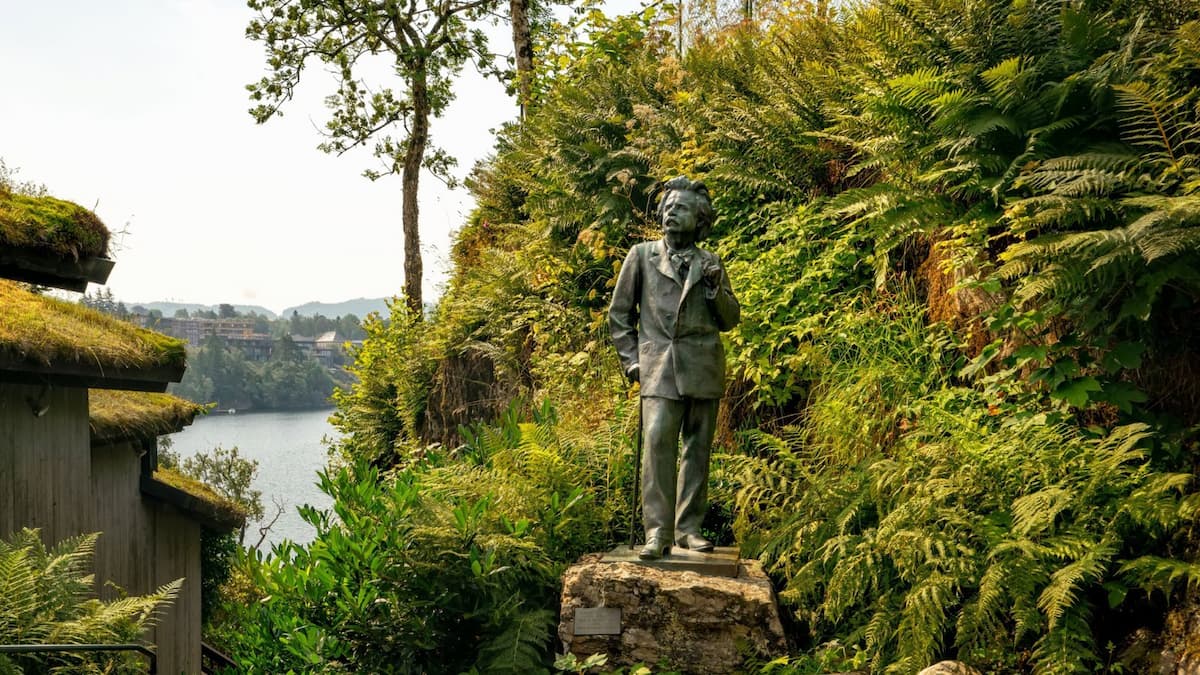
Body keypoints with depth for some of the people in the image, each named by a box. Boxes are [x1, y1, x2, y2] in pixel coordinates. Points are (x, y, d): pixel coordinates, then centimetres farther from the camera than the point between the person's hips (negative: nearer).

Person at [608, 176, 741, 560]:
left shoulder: (710, 263, 14)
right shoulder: (641, 256, 10)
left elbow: (730, 320, 16)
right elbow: (619, 314, 12)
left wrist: (716, 289, -2)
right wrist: (631, 360, 3)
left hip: (704, 366, 2)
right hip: (660, 365, -2)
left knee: (698, 448, 4)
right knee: (657, 442, -16)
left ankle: (689, 528, 10)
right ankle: (657, 533, -16)